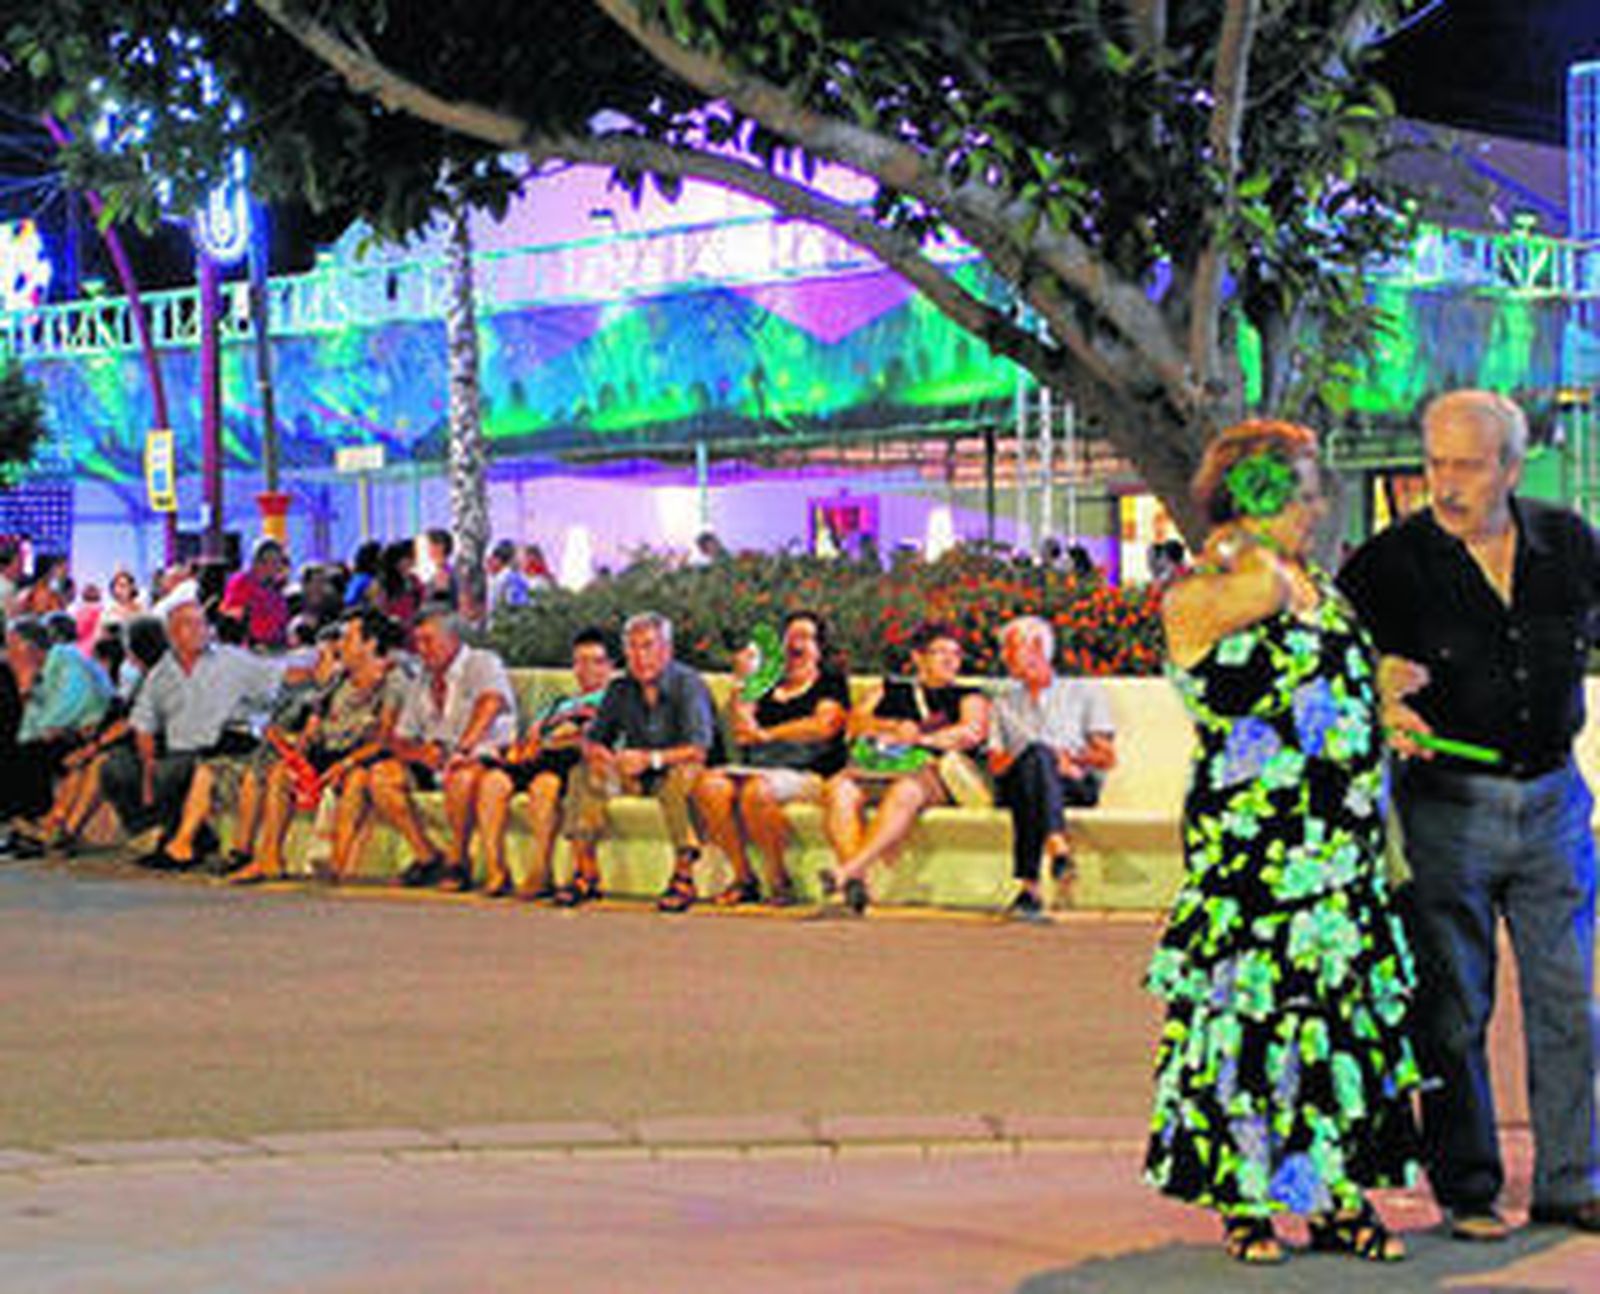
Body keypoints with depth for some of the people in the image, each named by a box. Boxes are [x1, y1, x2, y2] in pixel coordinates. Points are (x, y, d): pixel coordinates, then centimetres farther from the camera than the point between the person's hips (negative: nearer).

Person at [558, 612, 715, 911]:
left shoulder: (687, 684, -15)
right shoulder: (621, 690, 4)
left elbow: (698, 750, -25)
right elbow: (592, 739, 7)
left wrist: (651, 759, -37)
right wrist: (597, 752, -18)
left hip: (677, 769, -5)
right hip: (638, 779, 6)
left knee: (681, 775, -38)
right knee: (587, 774, -16)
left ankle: (684, 877, -34)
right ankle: (586, 875, -16)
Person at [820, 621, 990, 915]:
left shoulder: (967, 696, 23)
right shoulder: (889, 689, 31)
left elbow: (972, 733, 1)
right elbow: (856, 721, 15)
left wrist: (916, 738, -11)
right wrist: (894, 727, -5)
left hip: (932, 771, -3)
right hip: (878, 766, 3)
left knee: (904, 791, -40)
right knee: (839, 789, -31)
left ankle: (847, 870, -52)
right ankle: (856, 881, -46)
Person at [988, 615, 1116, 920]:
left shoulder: (1084, 692, 26)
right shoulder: (1004, 703, 34)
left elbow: (1108, 758, 15)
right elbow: (996, 763, 17)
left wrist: (1067, 757, -5)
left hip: (1077, 785, -1)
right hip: (1017, 782, 1)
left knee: (1039, 755, -39)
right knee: (1035, 755, -37)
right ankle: (1058, 847, -64)